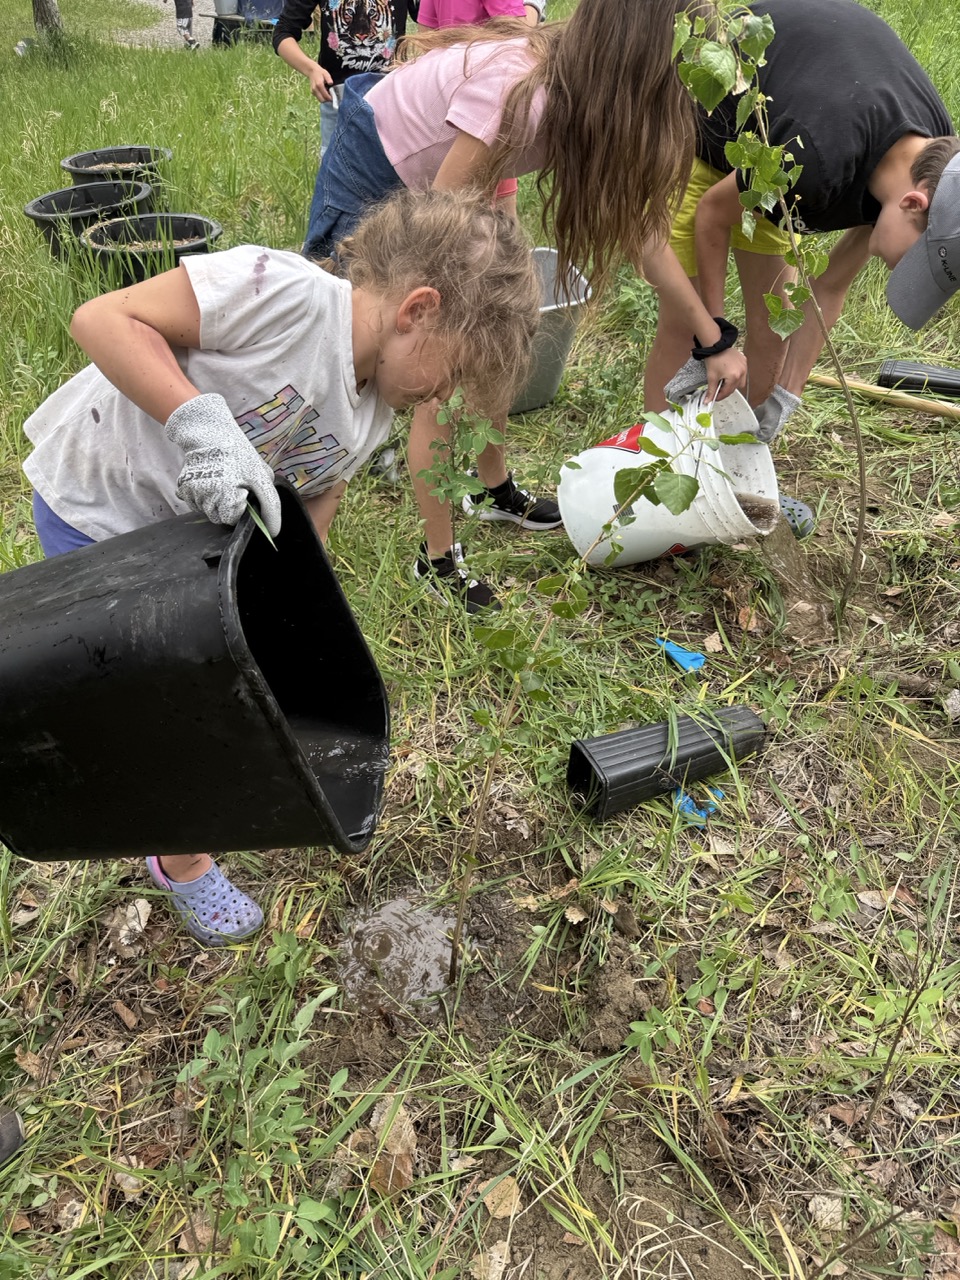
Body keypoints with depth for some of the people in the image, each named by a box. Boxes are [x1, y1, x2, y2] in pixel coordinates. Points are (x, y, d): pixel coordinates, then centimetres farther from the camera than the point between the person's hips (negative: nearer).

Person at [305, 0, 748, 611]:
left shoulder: (592, 100, -9)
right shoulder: (518, 89, -35)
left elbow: (643, 233, -2)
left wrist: (716, 342, 2)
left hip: (430, 185, 8)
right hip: (371, 188, -8)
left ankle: (496, 493, 37)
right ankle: (438, 560, 8)